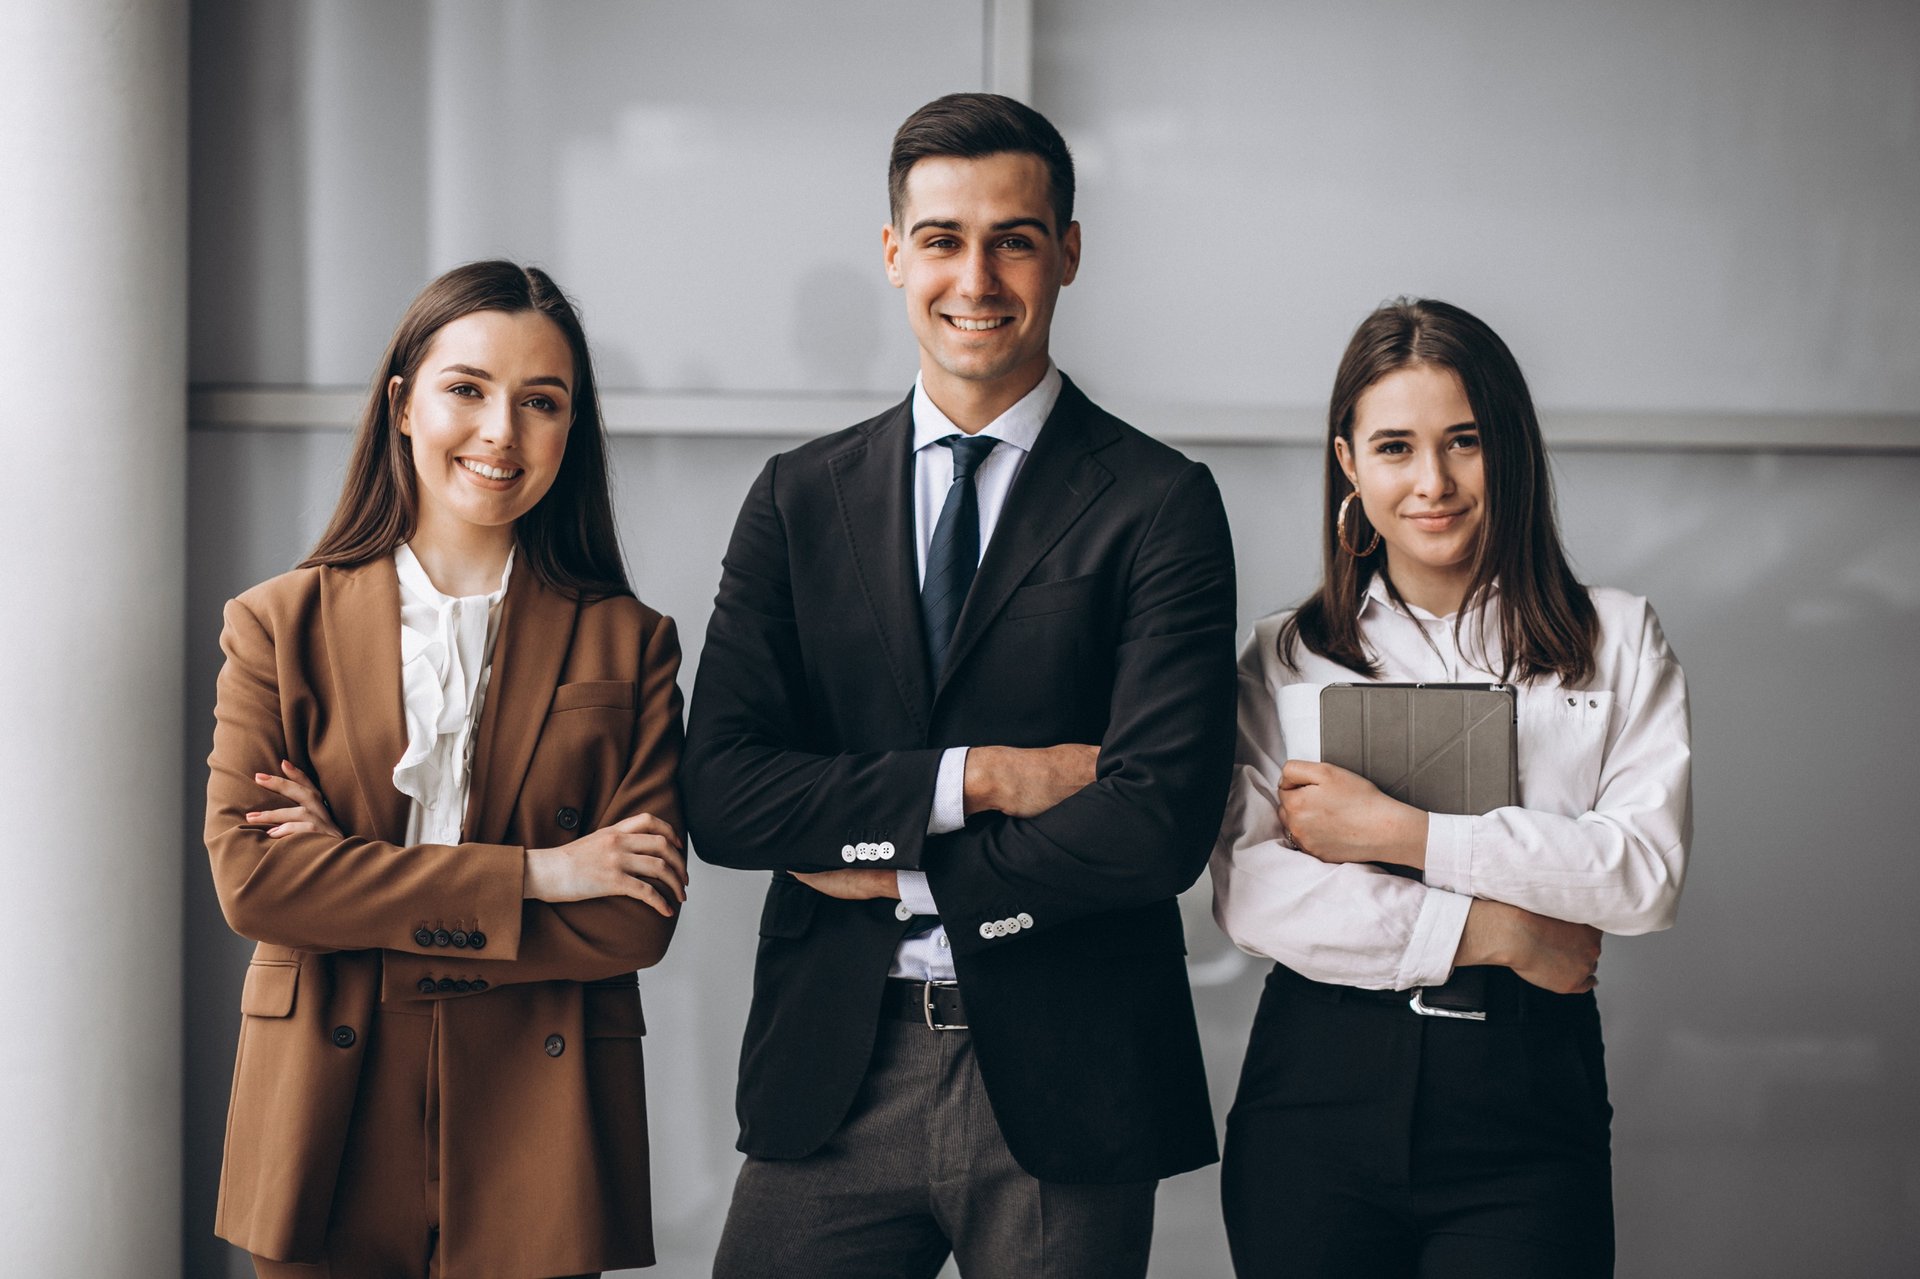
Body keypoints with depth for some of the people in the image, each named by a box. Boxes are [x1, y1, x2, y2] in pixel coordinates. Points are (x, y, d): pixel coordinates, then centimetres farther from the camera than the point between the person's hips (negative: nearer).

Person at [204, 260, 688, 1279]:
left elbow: (636, 921, -6)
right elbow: (248, 876, -8)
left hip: (534, 1149, 0)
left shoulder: (627, 644, 4)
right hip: (328, 1142, 0)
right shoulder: (279, 625, 4)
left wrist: (355, 887, -11)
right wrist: (528, 875, -13)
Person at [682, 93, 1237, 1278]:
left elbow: (1161, 822, -13)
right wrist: (974, 777, -13)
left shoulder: (1161, 505, -3)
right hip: (832, 1077, 2)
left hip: (1063, 1084, -2)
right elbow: (720, 793, -2)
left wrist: (900, 877, -8)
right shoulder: (799, 500, 7)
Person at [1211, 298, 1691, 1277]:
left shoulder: (1616, 641, 8)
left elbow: (1648, 872, -6)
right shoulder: (1284, 658, 8)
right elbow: (1248, 890, -4)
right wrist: (1493, 932, -9)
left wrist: (1399, 831, -10)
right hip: (1319, 1094, 1)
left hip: (1527, 1100, 0)